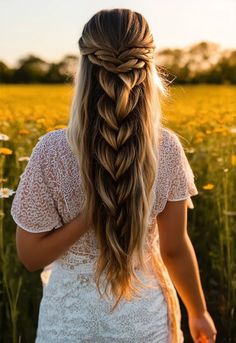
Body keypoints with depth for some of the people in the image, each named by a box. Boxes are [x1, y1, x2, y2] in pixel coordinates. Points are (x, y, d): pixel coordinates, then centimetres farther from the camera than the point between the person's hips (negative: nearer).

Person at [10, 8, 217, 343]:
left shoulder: (53, 152, -21)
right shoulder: (167, 148, -16)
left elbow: (31, 256, -13)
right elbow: (175, 247, -6)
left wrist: (91, 211, -19)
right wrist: (198, 312, 8)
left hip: (73, 315, -1)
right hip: (147, 314, 2)